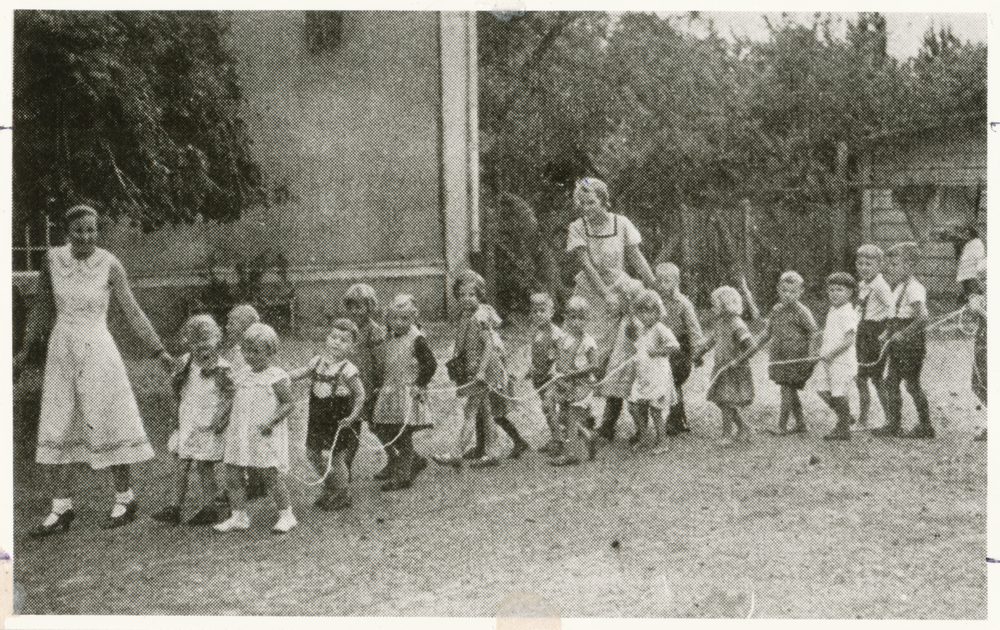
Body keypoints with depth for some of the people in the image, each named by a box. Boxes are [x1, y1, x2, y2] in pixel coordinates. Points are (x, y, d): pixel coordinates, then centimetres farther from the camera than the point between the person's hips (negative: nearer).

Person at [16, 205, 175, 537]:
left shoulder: (109, 265, -8)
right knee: (56, 430, 4)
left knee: (110, 425, 1)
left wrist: (159, 351, -5)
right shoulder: (53, 260, 0)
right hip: (61, 351, 4)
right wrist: (25, 350, 17)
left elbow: (132, 312, -3)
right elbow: (43, 308, 12)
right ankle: (61, 508, 13)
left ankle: (125, 499, 17)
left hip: (97, 351, -3)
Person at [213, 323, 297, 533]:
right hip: (239, 435, 7)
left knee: (270, 476, -4)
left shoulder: (278, 378, -7)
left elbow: (287, 404, -10)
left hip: (266, 437, -7)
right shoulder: (243, 377, 15)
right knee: (234, 475, 6)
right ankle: (239, 516, 17)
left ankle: (286, 514, 9)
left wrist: (272, 421, -23)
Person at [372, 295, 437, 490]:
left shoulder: (416, 339, -10)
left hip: (408, 391, -8)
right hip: (390, 390, 8)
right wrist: (382, 385, 16)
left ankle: (401, 476, 4)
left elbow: (431, 364, -12)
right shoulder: (391, 338, 12)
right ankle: (416, 461, 23)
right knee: (383, 432, 6)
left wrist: (419, 385, -16)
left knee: (403, 436, -5)